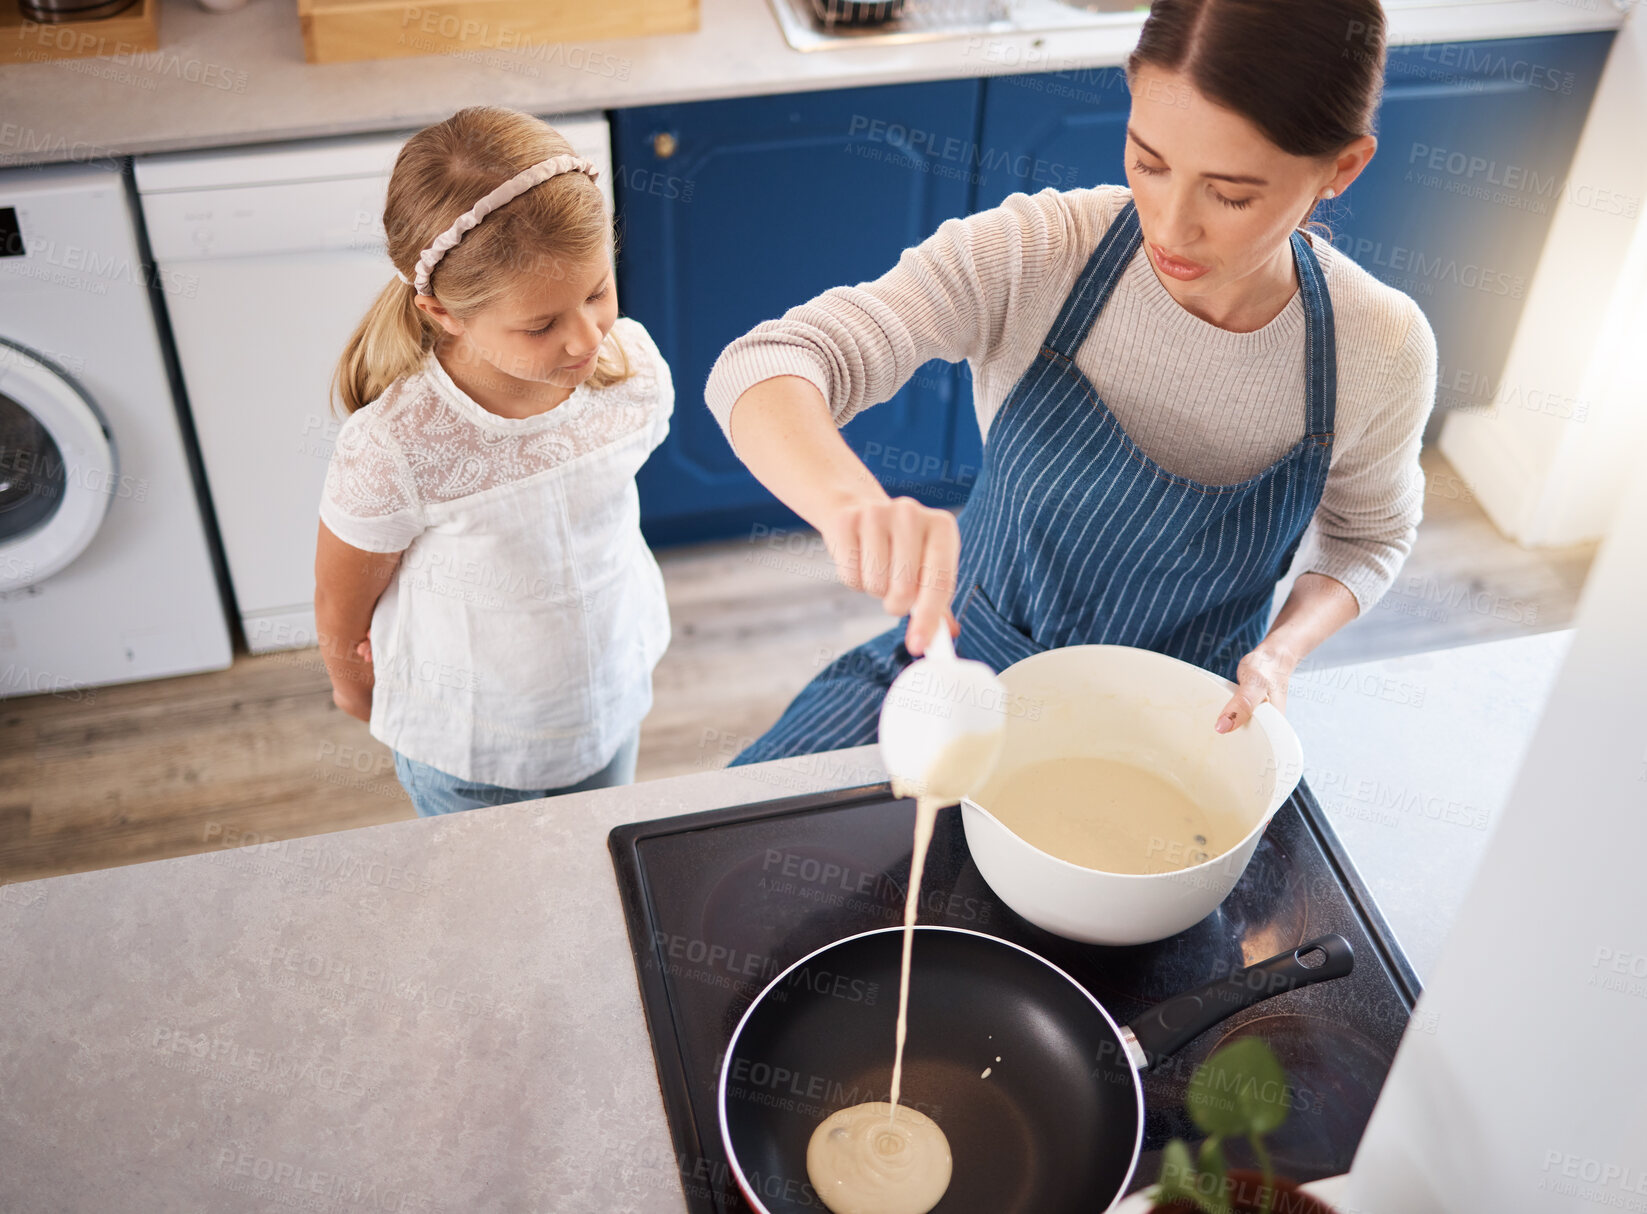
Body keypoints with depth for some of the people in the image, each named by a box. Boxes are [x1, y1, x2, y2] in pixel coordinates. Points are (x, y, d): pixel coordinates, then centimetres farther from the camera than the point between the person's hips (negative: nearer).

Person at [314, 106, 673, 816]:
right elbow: (341, 615, -14)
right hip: (468, 757, -3)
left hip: (610, 700, 4)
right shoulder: (391, 451, -35)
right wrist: (355, 688, 5)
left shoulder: (635, 367, -22)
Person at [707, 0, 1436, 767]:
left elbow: (1369, 536, 5)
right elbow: (764, 367, -32)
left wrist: (1283, 650, -17)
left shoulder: (1383, 351, -18)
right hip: (965, 658, -1)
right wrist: (853, 504, -54)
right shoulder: (1036, 254, -23)